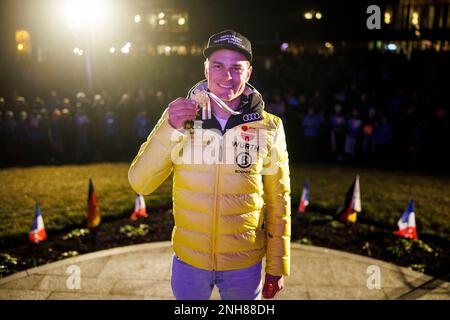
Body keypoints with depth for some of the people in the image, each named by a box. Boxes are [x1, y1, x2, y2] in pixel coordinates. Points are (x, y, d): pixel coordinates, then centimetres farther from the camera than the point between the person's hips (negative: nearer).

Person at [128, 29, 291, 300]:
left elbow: (278, 203, -2)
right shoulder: (180, 118, -6)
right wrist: (169, 129, -23)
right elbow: (141, 184, -11)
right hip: (188, 260, 1)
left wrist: (277, 268, 2)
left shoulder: (269, 129, -8)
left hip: (245, 264, 0)